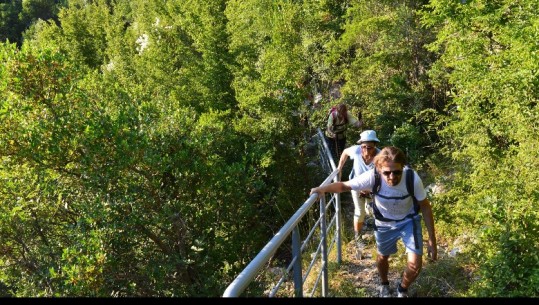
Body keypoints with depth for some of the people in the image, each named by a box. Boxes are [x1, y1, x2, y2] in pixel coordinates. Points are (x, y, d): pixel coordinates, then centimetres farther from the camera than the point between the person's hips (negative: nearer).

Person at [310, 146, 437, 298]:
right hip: (384, 223, 1)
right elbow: (344, 185, -22)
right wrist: (323, 188, -43)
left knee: (415, 265, -9)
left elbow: (425, 207, -18)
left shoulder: (413, 178, -33)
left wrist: (432, 241, -14)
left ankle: (402, 289, 26)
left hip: (409, 221, 0)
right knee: (382, 258, 20)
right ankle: (384, 285, 55)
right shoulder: (372, 177, -35)